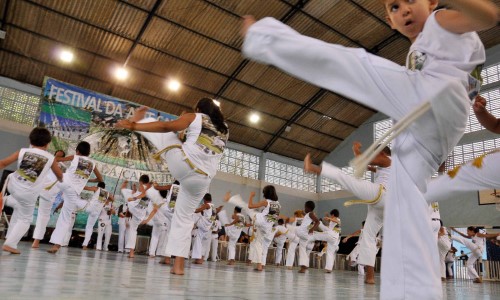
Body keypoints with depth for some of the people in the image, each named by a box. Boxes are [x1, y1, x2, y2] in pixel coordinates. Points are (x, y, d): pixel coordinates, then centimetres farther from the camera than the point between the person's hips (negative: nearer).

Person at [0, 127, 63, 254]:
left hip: (12, 185, 2)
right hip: (27, 194, -2)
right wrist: (60, 180, 34)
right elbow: (60, 176, 11)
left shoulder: (22, 151, -3)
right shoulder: (50, 158, -4)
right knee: (25, 220, 17)